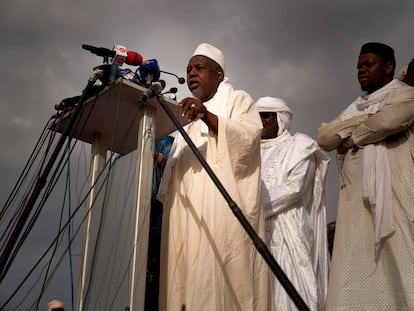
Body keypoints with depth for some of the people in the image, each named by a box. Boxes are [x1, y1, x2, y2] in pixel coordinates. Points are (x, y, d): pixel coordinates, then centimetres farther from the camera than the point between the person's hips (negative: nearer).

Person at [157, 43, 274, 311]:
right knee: (193, 278, -2)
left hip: (225, 210, -6)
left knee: (224, 276, -15)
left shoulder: (238, 100, 11)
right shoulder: (190, 119, 31)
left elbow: (249, 135, -10)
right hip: (190, 213, 6)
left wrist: (208, 116, -23)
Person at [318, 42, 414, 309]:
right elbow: (324, 137, 10)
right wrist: (363, 119, -3)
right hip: (356, 202, 6)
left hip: (393, 199, -6)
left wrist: (348, 138, -1)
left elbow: (387, 121, -17)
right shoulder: (355, 107, 25)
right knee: (355, 279, 3)